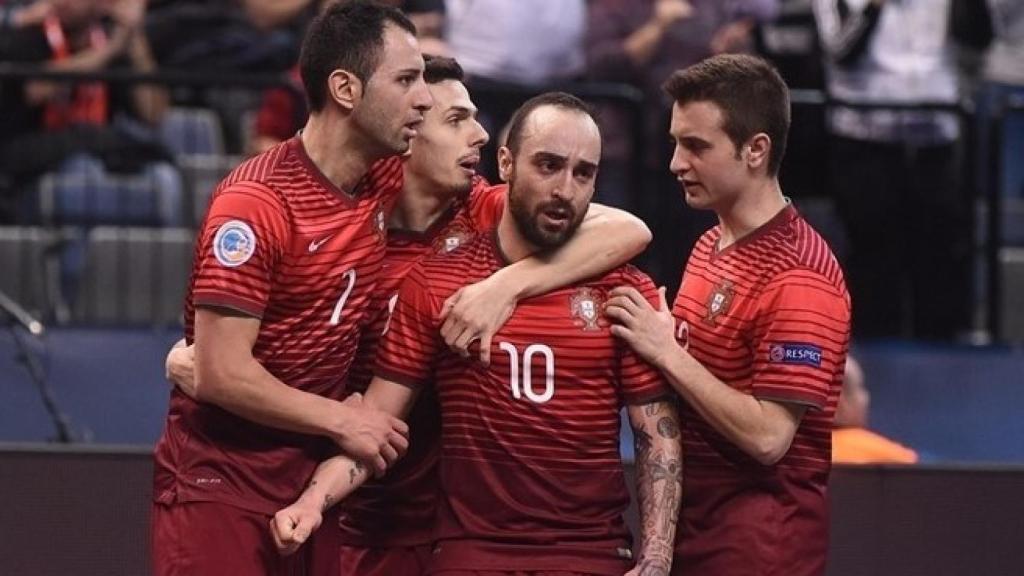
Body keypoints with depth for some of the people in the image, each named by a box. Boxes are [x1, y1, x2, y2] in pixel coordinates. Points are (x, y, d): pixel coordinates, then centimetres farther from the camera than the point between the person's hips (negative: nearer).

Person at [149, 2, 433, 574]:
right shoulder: (256, 203, -18)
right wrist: (341, 420, -11)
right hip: (220, 480, -6)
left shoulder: (389, 179, 2)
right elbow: (223, 374, -20)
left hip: (312, 473, 6)